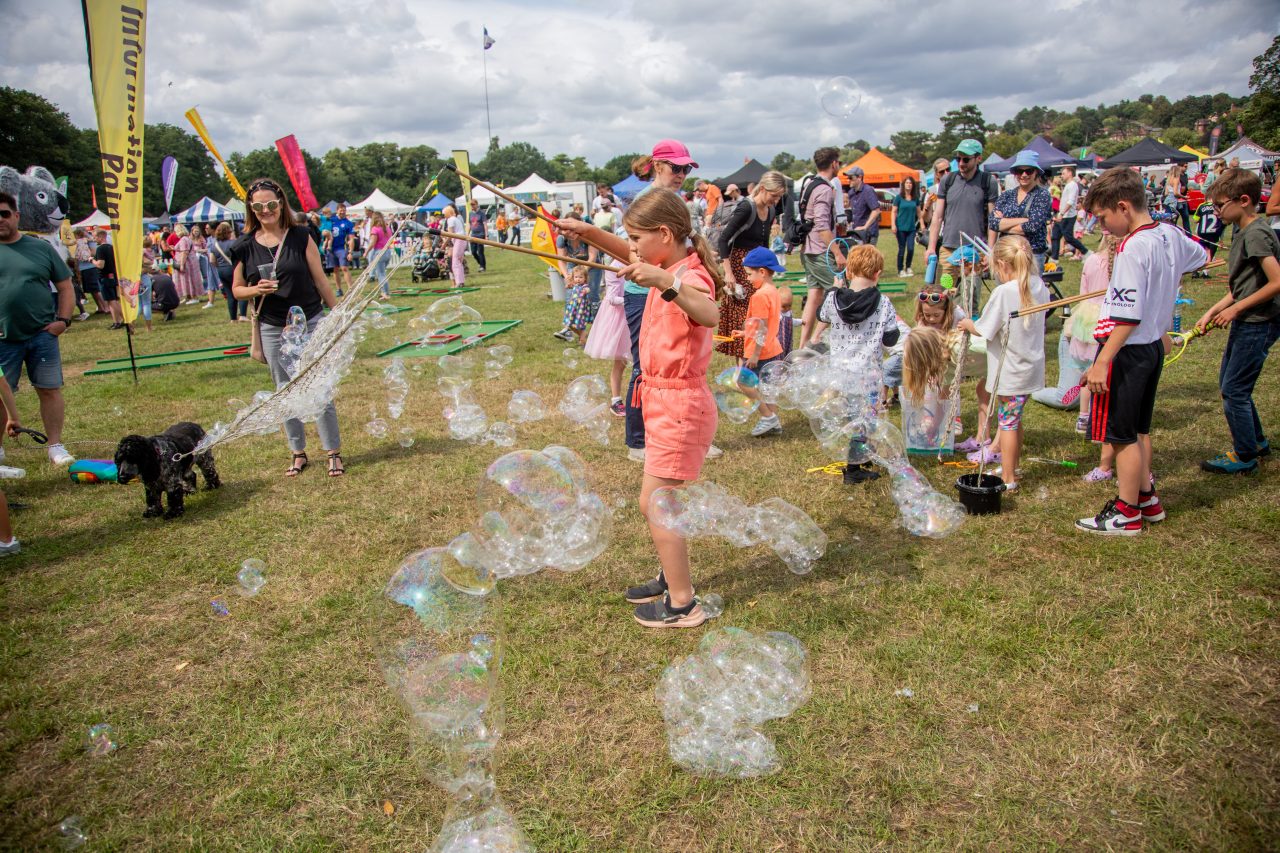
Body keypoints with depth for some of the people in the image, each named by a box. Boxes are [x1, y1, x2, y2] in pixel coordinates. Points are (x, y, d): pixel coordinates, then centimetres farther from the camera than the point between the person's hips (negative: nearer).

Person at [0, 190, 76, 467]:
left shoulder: (41, 248, 6)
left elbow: (65, 286, 9)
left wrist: (63, 319, -2)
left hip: (42, 335, 0)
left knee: (49, 390, 3)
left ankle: (55, 446, 13)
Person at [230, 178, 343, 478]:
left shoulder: (300, 237, -4)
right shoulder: (246, 246, 1)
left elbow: (321, 281, 0)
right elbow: (237, 289, 6)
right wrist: (257, 289, -15)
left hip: (310, 324, -2)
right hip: (272, 329, 2)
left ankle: (333, 452, 10)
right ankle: (298, 453, 23)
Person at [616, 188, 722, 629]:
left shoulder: (690, 275, -21)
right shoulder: (669, 269, 9)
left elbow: (710, 315, -44)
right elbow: (629, 255, 31)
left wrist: (663, 281, -55)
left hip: (679, 405, -10)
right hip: (664, 400, 10)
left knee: (653, 504, -4)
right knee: (656, 501, 21)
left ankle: (683, 605, 8)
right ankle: (670, 579, 38)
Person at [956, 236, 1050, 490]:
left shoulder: (1004, 292, -21)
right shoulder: (1039, 287, 0)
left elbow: (984, 330, -16)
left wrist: (967, 325, 4)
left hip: (1011, 371, -7)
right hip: (1032, 367, 7)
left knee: (1008, 421, 3)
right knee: (1014, 418, 22)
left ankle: (1008, 479, 12)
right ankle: (1012, 466, 36)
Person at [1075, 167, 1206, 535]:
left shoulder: (1132, 248, -22)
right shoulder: (1171, 235, 4)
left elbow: (1127, 316, -26)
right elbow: (1199, 256, 28)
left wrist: (1102, 362, -24)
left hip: (1128, 352, -9)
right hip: (1154, 346, 9)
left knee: (1122, 434, 1)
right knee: (1139, 429, 21)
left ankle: (1126, 513, 11)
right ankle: (1146, 497, 33)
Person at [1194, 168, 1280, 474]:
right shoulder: (1244, 232, 10)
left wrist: (1235, 309, -19)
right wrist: (1212, 312, 8)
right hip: (1247, 322, 10)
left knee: (1234, 390, -3)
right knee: (1228, 383, 19)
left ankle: (1245, 456, 10)